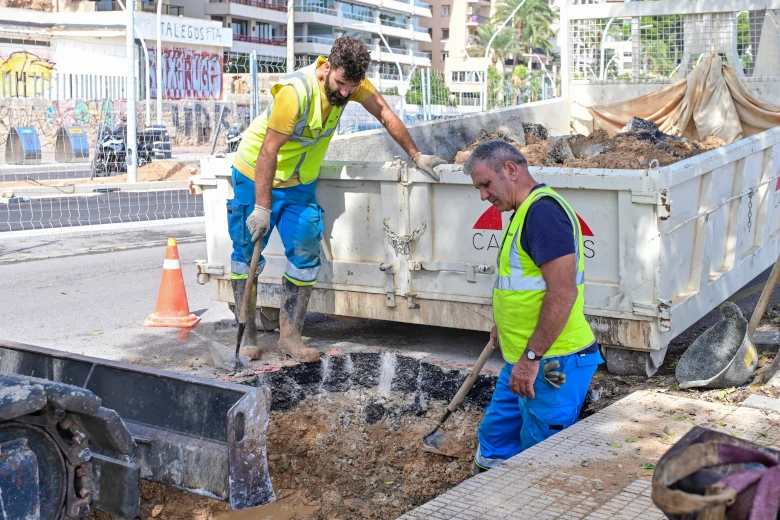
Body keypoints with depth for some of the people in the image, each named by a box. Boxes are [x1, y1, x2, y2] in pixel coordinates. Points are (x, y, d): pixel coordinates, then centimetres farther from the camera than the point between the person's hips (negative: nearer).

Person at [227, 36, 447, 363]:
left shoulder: (349, 81, -14)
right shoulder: (295, 92, -32)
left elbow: (385, 114, -3)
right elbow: (268, 152, -30)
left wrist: (416, 156, -2)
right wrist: (262, 208, -30)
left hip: (301, 183, 5)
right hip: (257, 177, -5)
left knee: (305, 255, -4)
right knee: (248, 255, 1)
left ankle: (290, 336, 3)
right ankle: (247, 334, 13)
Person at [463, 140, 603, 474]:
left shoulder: (543, 210, -19)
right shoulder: (526, 211, 14)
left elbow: (562, 293, -26)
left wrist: (532, 357, -24)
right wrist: (505, 326, 31)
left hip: (553, 364, -11)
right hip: (524, 360, 11)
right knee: (494, 437, 19)